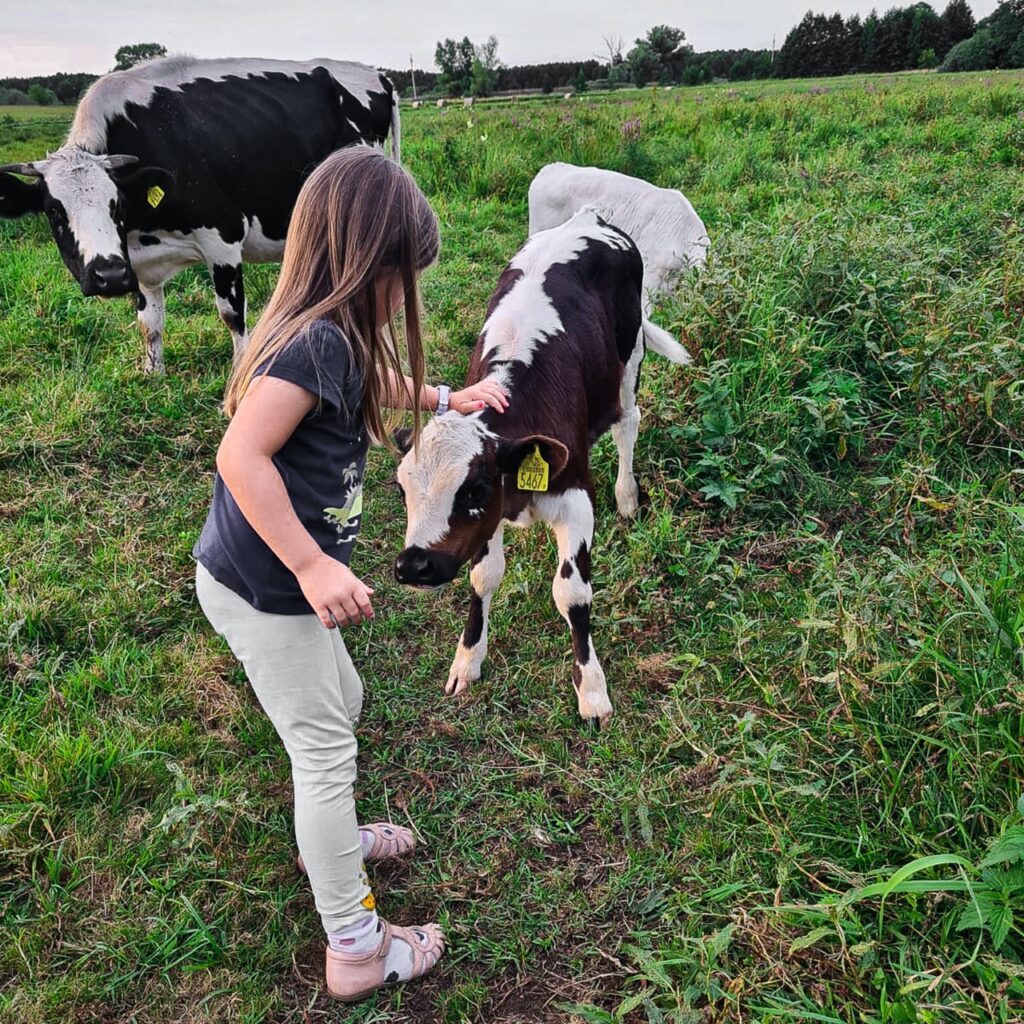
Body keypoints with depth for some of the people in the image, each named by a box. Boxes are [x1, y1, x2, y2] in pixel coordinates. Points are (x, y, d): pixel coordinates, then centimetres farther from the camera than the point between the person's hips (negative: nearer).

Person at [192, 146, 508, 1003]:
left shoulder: (335, 337, 5)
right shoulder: (315, 341, -25)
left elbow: (376, 386, 28)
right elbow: (242, 455, -32)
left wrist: (446, 399, 36)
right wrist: (313, 567, -31)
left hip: (280, 577, 9)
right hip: (263, 588, -9)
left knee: (341, 703, 26)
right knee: (325, 749, 2)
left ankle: (330, 837, 52)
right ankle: (357, 949, 19)